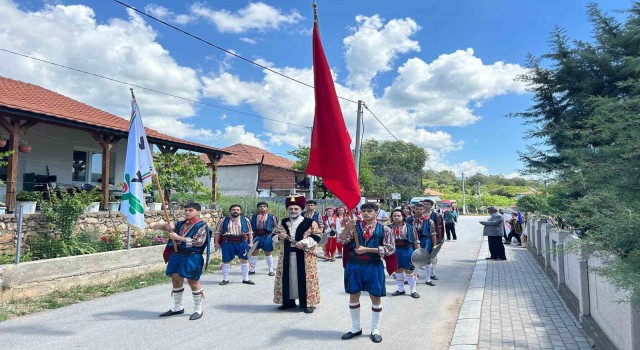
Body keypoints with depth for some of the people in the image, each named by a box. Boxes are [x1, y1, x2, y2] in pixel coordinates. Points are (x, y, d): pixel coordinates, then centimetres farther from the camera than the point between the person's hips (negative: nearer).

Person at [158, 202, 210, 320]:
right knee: (176, 280, 12)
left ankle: (198, 310, 14)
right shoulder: (180, 224, 11)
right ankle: (178, 307, 28)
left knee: (193, 282, 0)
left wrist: (178, 238, -18)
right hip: (176, 255, 7)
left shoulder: (202, 225, -7)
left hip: (192, 258, -6)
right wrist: (167, 226, -15)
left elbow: (198, 241, -20)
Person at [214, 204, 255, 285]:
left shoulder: (245, 220, 6)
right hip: (228, 243, -1)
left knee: (244, 260, 5)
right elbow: (218, 232, 7)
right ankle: (225, 279, 22)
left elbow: (250, 232, 9)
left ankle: (245, 279, 19)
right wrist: (216, 242, 2)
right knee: (226, 261, 6)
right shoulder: (224, 221, 4)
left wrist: (251, 243, 4)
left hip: (242, 243, 1)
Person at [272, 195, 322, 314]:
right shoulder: (283, 223, 11)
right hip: (287, 256, 4)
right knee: (287, 278, 9)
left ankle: (307, 303, 9)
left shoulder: (310, 223, -2)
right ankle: (288, 301, 24)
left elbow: (317, 236, -8)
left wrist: (304, 243, -21)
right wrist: (279, 237, -11)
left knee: (304, 279, -1)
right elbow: (273, 236, 13)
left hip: (304, 257, -4)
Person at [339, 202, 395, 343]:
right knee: (353, 295, 11)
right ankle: (355, 328, 29)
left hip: (374, 266, -2)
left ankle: (375, 330, 25)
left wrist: (367, 249, -14)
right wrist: (347, 227, -25)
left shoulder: (384, 229, -4)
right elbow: (341, 241, -8)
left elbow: (390, 248, -10)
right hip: (354, 265, 2)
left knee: (375, 297, 8)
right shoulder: (354, 226, 1)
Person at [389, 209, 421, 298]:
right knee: (398, 271, 14)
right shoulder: (389, 228, -1)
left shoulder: (409, 228, -4)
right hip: (395, 252, 2)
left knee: (409, 271, 6)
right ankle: (400, 289, 30)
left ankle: (413, 291, 20)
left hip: (407, 251, -2)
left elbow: (416, 241, -1)